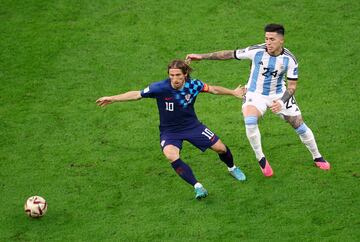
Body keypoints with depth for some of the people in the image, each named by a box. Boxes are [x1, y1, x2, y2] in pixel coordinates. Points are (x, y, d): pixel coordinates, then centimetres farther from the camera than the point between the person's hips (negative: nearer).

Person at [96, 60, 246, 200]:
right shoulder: (160, 88, -25)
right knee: (171, 156, -32)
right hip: (169, 130, -3)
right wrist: (112, 99, -20)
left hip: (192, 125, 3)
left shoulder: (194, 85, -16)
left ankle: (232, 168, 37)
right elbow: (137, 95, -17)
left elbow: (213, 89, 3)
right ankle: (197, 186, -24)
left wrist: (233, 92, 13)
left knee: (220, 148, 1)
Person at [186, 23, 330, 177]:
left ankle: (317, 157, 26)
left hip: (279, 95, 1)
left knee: (299, 125, 1)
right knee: (250, 121, -29)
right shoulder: (257, 51, -19)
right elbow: (230, 54, -12)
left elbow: (292, 86, -9)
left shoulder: (289, 59, -16)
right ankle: (261, 160, -10)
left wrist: (281, 102, -28)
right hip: (256, 94, -1)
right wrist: (201, 56, -13)